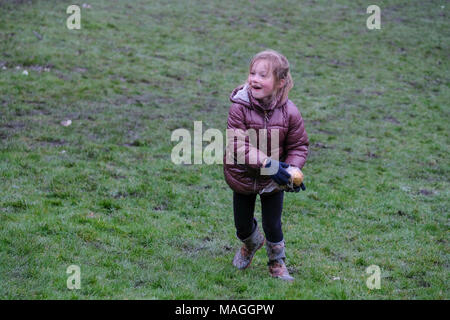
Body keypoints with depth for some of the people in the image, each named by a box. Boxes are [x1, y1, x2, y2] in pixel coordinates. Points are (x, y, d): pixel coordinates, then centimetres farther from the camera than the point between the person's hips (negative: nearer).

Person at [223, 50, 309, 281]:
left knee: (273, 225, 4)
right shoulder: (239, 107, -23)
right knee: (242, 225, 17)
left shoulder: (289, 112, -18)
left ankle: (277, 262, 33)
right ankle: (250, 244, 53)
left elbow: (299, 146, -5)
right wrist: (268, 165, -36)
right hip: (242, 177, 1)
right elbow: (237, 145, -28)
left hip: (274, 180, 0)